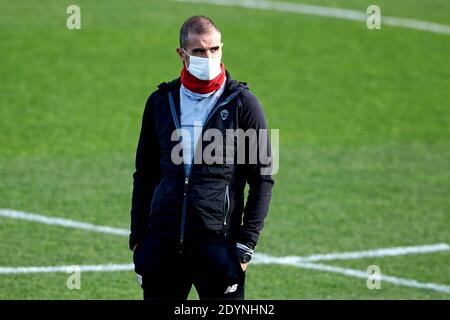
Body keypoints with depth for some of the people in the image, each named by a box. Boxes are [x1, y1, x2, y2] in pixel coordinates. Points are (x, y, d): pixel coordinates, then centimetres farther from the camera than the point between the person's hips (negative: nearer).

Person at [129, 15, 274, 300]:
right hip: (161, 243, 3)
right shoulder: (161, 102, 9)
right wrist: (137, 238, 11)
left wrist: (246, 245, -6)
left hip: (219, 244, -3)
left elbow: (262, 180, 0)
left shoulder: (242, 103, 0)